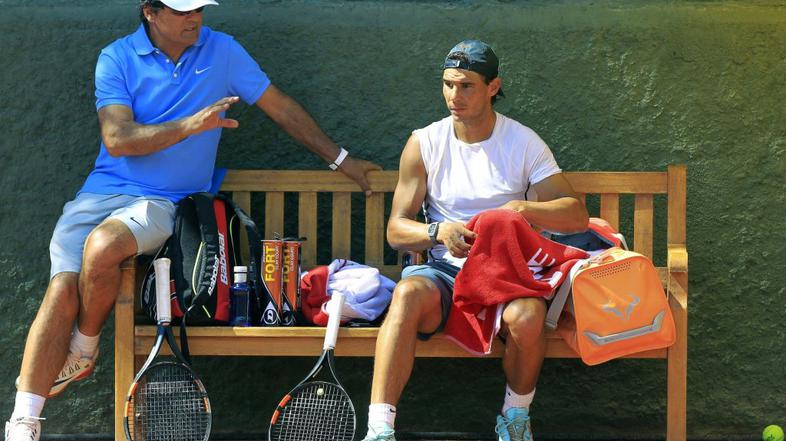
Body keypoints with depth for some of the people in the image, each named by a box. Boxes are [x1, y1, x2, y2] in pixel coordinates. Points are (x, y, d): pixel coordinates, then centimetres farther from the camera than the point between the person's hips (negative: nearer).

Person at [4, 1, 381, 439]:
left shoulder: (222, 51, 5)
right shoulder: (117, 58, 1)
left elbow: (282, 108, 14)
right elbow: (117, 139, -10)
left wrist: (340, 159, 16)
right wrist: (191, 125, -21)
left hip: (164, 202, -1)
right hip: (103, 190, 1)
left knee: (102, 246, -34)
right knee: (63, 289, -20)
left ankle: (83, 353, -6)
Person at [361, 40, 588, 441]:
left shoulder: (525, 144, 4)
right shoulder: (424, 144, 7)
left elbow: (577, 216, -1)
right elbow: (396, 230, 4)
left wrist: (522, 209, -20)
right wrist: (439, 232, -17)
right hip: (444, 271, 1)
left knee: (526, 317, -35)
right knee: (408, 293, -35)